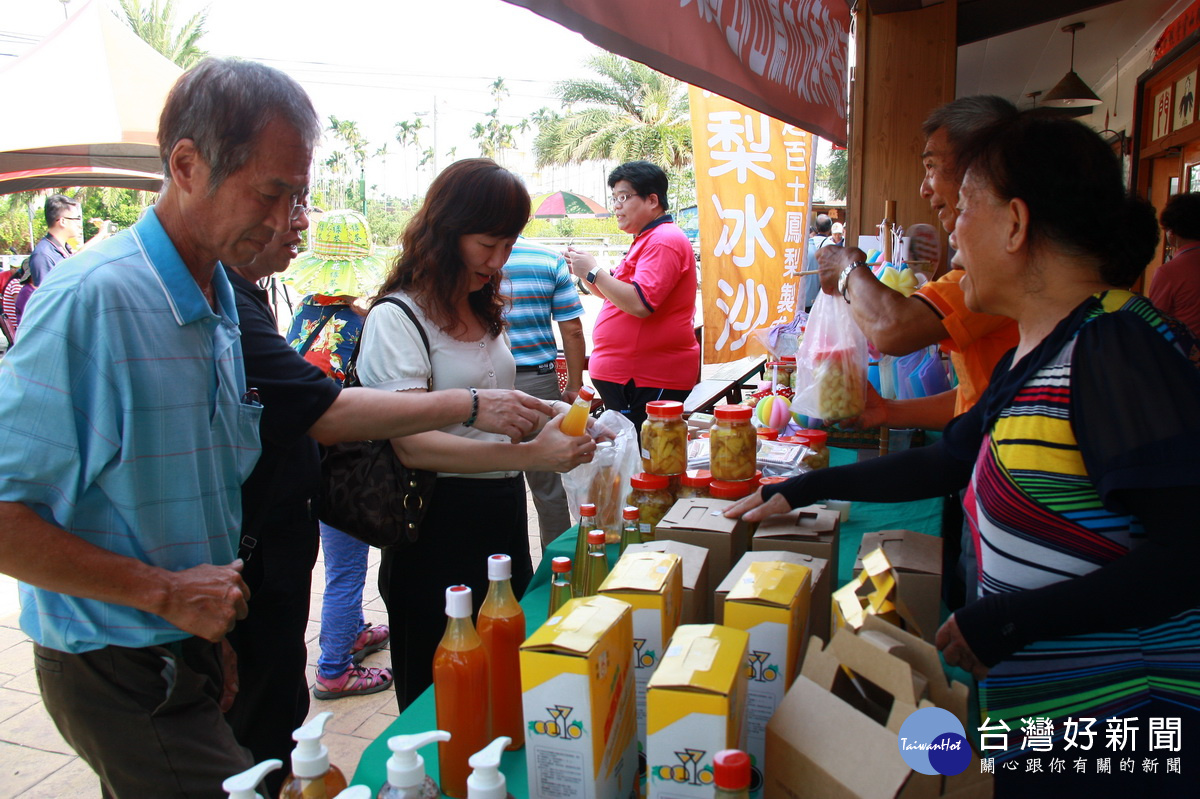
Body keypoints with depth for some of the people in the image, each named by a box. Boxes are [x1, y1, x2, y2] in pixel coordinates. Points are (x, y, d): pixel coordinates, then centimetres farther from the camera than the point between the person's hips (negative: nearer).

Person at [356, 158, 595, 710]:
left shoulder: (484, 311, 13)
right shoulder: (397, 317, -14)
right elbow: (413, 445, -25)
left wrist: (547, 411, 6)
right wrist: (530, 454, -32)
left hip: (504, 515, 8)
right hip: (440, 526, -8)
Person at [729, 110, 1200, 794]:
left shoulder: (1120, 343, -20)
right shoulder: (1034, 355, 9)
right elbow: (947, 462, 19)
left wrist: (1011, 621, -23)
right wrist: (805, 489, 20)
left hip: (1120, 729, -8)